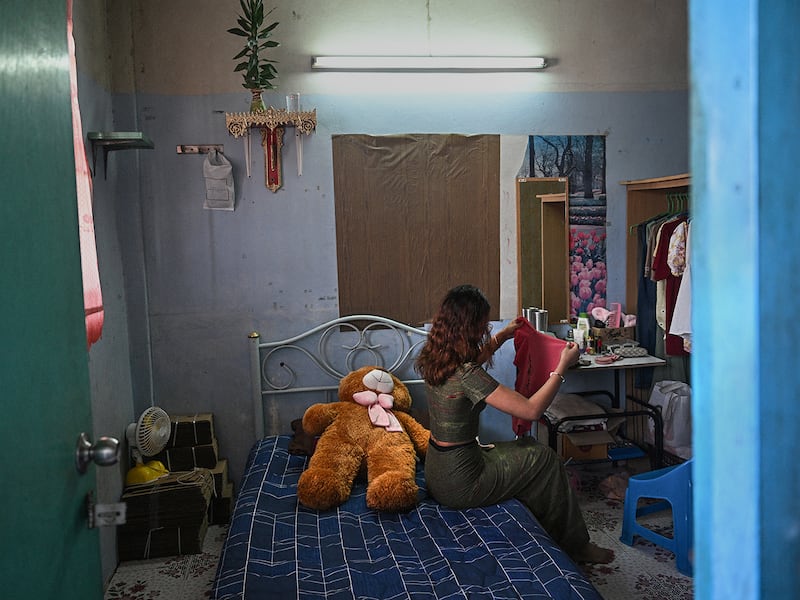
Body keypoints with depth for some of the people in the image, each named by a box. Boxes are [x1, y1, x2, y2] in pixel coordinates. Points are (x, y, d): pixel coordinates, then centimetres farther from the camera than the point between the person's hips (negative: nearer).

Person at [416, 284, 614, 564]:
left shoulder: (434, 358, -2)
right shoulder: (466, 375, -28)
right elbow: (532, 409, -26)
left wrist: (502, 336, 27)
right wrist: (563, 366, -15)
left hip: (436, 471, 9)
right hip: (459, 483, -9)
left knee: (530, 448, 23)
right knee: (545, 458, 9)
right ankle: (574, 545, 27)